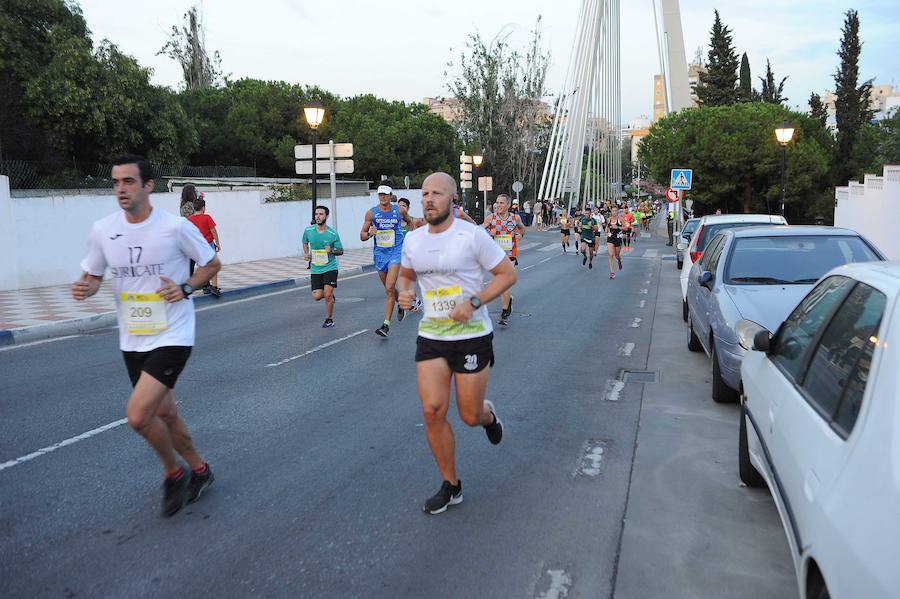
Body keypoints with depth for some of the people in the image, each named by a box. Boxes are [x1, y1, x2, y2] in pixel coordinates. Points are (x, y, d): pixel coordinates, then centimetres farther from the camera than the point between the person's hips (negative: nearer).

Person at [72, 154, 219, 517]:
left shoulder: (175, 227, -12)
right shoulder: (103, 230, 1)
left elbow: (211, 264, 1)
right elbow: (92, 275, 13)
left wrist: (185, 288, -16)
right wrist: (84, 288, -11)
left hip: (172, 336, -5)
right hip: (132, 340, 6)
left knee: (137, 415, -17)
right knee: (164, 414, 15)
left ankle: (173, 473, 11)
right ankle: (199, 471, 38)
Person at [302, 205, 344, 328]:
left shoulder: (333, 234, -11)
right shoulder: (308, 230, -3)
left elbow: (341, 251, 0)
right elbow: (305, 242, 19)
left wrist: (332, 251, -20)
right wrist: (306, 253, 1)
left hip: (330, 268, -3)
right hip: (315, 269, 3)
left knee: (328, 294, -10)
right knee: (317, 296, -4)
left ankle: (329, 319, 13)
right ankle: (330, 296, 31)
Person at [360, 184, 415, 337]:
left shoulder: (399, 210, -1)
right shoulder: (371, 213, 0)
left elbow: (409, 221, 22)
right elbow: (362, 236, 2)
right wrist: (370, 234, -19)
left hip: (396, 251, -3)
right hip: (379, 253, 3)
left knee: (389, 289, -16)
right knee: (388, 288, 16)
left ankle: (386, 324, -12)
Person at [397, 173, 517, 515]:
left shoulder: (472, 235, -10)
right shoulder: (413, 240, 5)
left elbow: (508, 274, -6)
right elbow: (406, 274, 23)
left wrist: (473, 302, -18)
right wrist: (403, 291, -1)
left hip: (471, 336, -4)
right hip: (430, 336, 4)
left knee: (470, 416, 3)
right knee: (432, 410, -4)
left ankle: (488, 415, 44)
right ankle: (450, 486, 14)